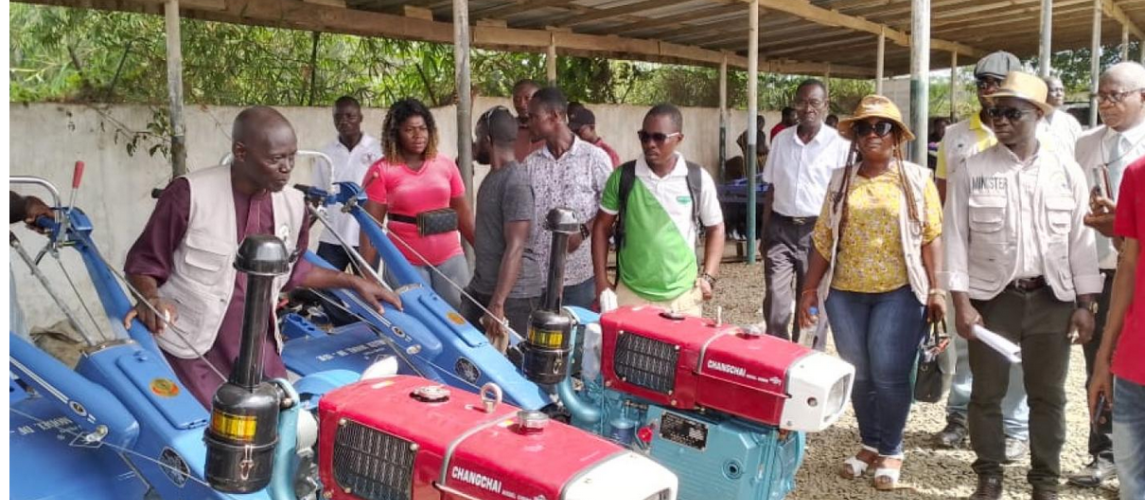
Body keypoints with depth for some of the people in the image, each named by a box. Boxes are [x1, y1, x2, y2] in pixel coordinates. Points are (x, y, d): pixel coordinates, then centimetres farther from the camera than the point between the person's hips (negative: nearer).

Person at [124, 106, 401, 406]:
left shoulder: (293, 205, 1)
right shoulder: (190, 194, -14)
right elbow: (143, 262, -5)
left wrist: (353, 282, 13)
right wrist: (151, 298, -24)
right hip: (191, 352, -5)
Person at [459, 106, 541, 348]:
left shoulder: (516, 182, -18)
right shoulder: (493, 176, 11)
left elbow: (515, 248, -23)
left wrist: (497, 304, -26)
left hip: (513, 295, -9)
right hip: (481, 287, 9)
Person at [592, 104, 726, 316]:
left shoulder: (698, 179, -3)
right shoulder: (623, 177, -2)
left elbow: (715, 229, 9)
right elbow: (602, 227, 6)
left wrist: (708, 277, -1)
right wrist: (602, 283, 1)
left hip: (683, 297, 0)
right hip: (630, 293, 0)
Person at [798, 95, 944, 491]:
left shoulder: (917, 179, 3)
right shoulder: (841, 180, 9)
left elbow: (931, 237, 0)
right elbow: (824, 238, 9)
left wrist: (936, 289, -7)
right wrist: (810, 287, 6)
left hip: (899, 292, -2)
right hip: (845, 292, 3)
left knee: (890, 374, 0)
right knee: (859, 374, 10)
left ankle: (891, 451, 18)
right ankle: (870, 444, 27)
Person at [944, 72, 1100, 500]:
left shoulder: (1066, 172, 2)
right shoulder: (972, 171, -2)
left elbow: (1081, 240, 3)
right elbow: (956, 239, -3)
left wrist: (1086, 304, 0)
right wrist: (961, 302, -9)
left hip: (1052, 299, 1)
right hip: (992, 297, -1)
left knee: (1048, 395, 10)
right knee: (987, 392, 8)